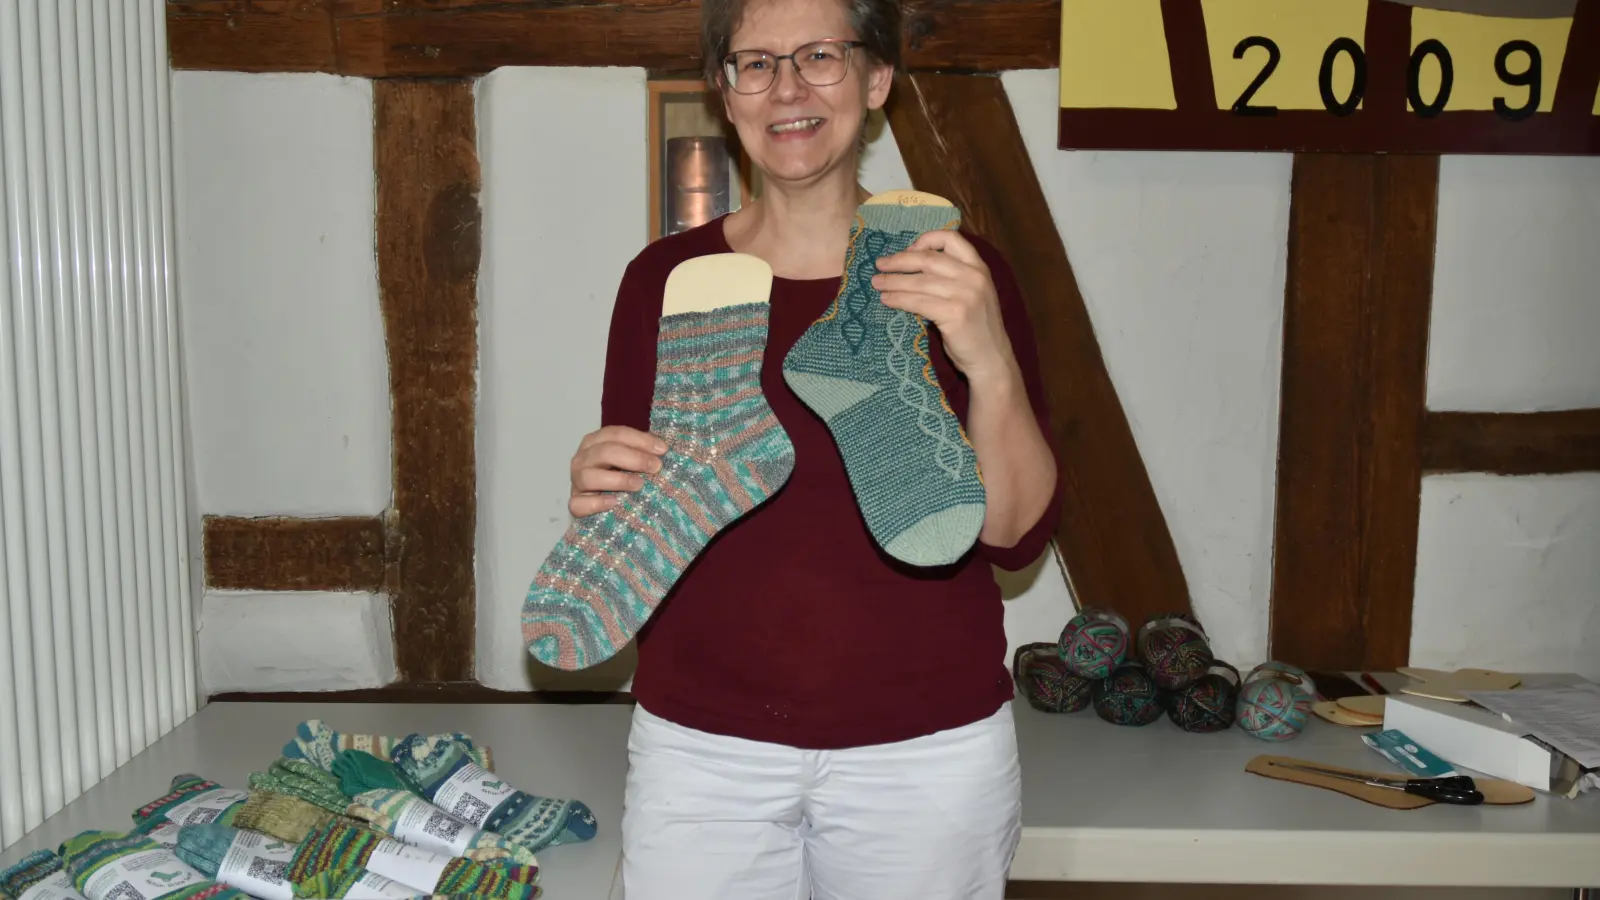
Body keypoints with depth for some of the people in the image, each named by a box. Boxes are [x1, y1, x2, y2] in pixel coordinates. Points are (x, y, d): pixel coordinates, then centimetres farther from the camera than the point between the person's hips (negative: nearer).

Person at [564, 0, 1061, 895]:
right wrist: (604, 504, -15)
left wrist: (991, 365, -23)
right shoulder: (667, 277, -1)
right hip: (703, 745, 1)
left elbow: (1018, 532, -8)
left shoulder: (958, 274, -5)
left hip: (929, 747, 0)